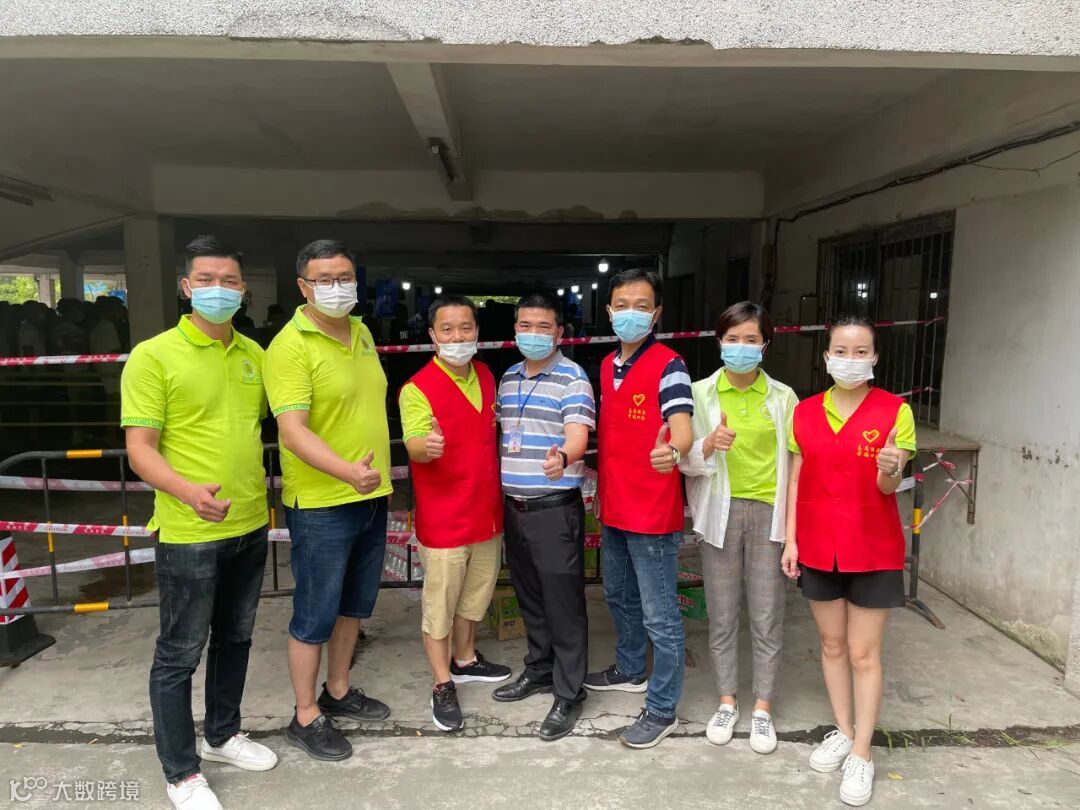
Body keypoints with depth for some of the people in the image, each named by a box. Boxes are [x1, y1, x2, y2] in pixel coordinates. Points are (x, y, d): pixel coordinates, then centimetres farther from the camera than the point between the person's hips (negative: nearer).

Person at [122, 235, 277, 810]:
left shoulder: (254, 353, 6)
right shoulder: (153, 356, -11)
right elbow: (139, 449, -14)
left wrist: (259, 491, 8)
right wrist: (188, 491, -31)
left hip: (250, 526, 6)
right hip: (189, 532, -6)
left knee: (235, 638, 20)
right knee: (179, 653, 8)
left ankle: (222, 734, 41)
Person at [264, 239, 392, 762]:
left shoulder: (362, 334, 8)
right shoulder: (290, 346, -16)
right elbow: (292, 429, -25)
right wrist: (346, 471, -40)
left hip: (371, 497, 8)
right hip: (321, 504, -8)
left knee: (354, 604, 20)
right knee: (315, 615, 6)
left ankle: (339, 691, 39)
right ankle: (306, 717, 24)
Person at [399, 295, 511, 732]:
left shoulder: (486, 376, 6)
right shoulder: (418, 388, -15)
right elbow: (413, 444, -25)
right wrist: (425, 447, -47)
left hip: (486, 511, 7)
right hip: (444, 518, -6)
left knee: (475, 595, 22)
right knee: (440, 602, 5)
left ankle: (465, 660, 42)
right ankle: (443, 685, 22)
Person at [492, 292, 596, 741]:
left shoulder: (572, 378, -9)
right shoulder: (507, 379, 12)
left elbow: (577, 436, -21)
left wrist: (562, 458, -43)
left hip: (556, 509, -7)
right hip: (513, 506, 7)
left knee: (563, 601, 1)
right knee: (529, 596, 18)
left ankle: (568, 694, 14)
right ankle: (539, 669, 36)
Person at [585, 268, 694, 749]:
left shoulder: (668, 366, -15)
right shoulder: (607, 366, 8)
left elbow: (683, 433, -28)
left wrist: (670, 451, -50)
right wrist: (602, 491, 10)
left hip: (652, 513, -8)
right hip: (613, 509, 8)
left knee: (659, 615, 4)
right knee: (619, 597, 24)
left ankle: (662, 709, 21)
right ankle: (629, 669, 46)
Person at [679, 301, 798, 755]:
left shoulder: (782, 397, 2)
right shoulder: (701, 393, 1)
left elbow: (793, 463, 4)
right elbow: (686, 461, -2)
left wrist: (793, 522, -2)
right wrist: (709, 444, -23)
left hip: (767, 512, 0)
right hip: (719, 512, 0)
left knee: (766, 616, 6)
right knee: (722, 614, 9)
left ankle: (763, 709, 22)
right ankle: (727, 702, 26)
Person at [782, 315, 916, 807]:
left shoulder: (894, 410, -8)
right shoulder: (805, 412, 1)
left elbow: (888, 487, -12)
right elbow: (796, 480, 4)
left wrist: (890, 470, -35)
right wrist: (790, 540, 0)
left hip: (873, 550, -3)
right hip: (818, 547, 3)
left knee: (864, 653, 5)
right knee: (832, 645, 15)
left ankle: (861, 755, 19)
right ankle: (843, 733, 33)